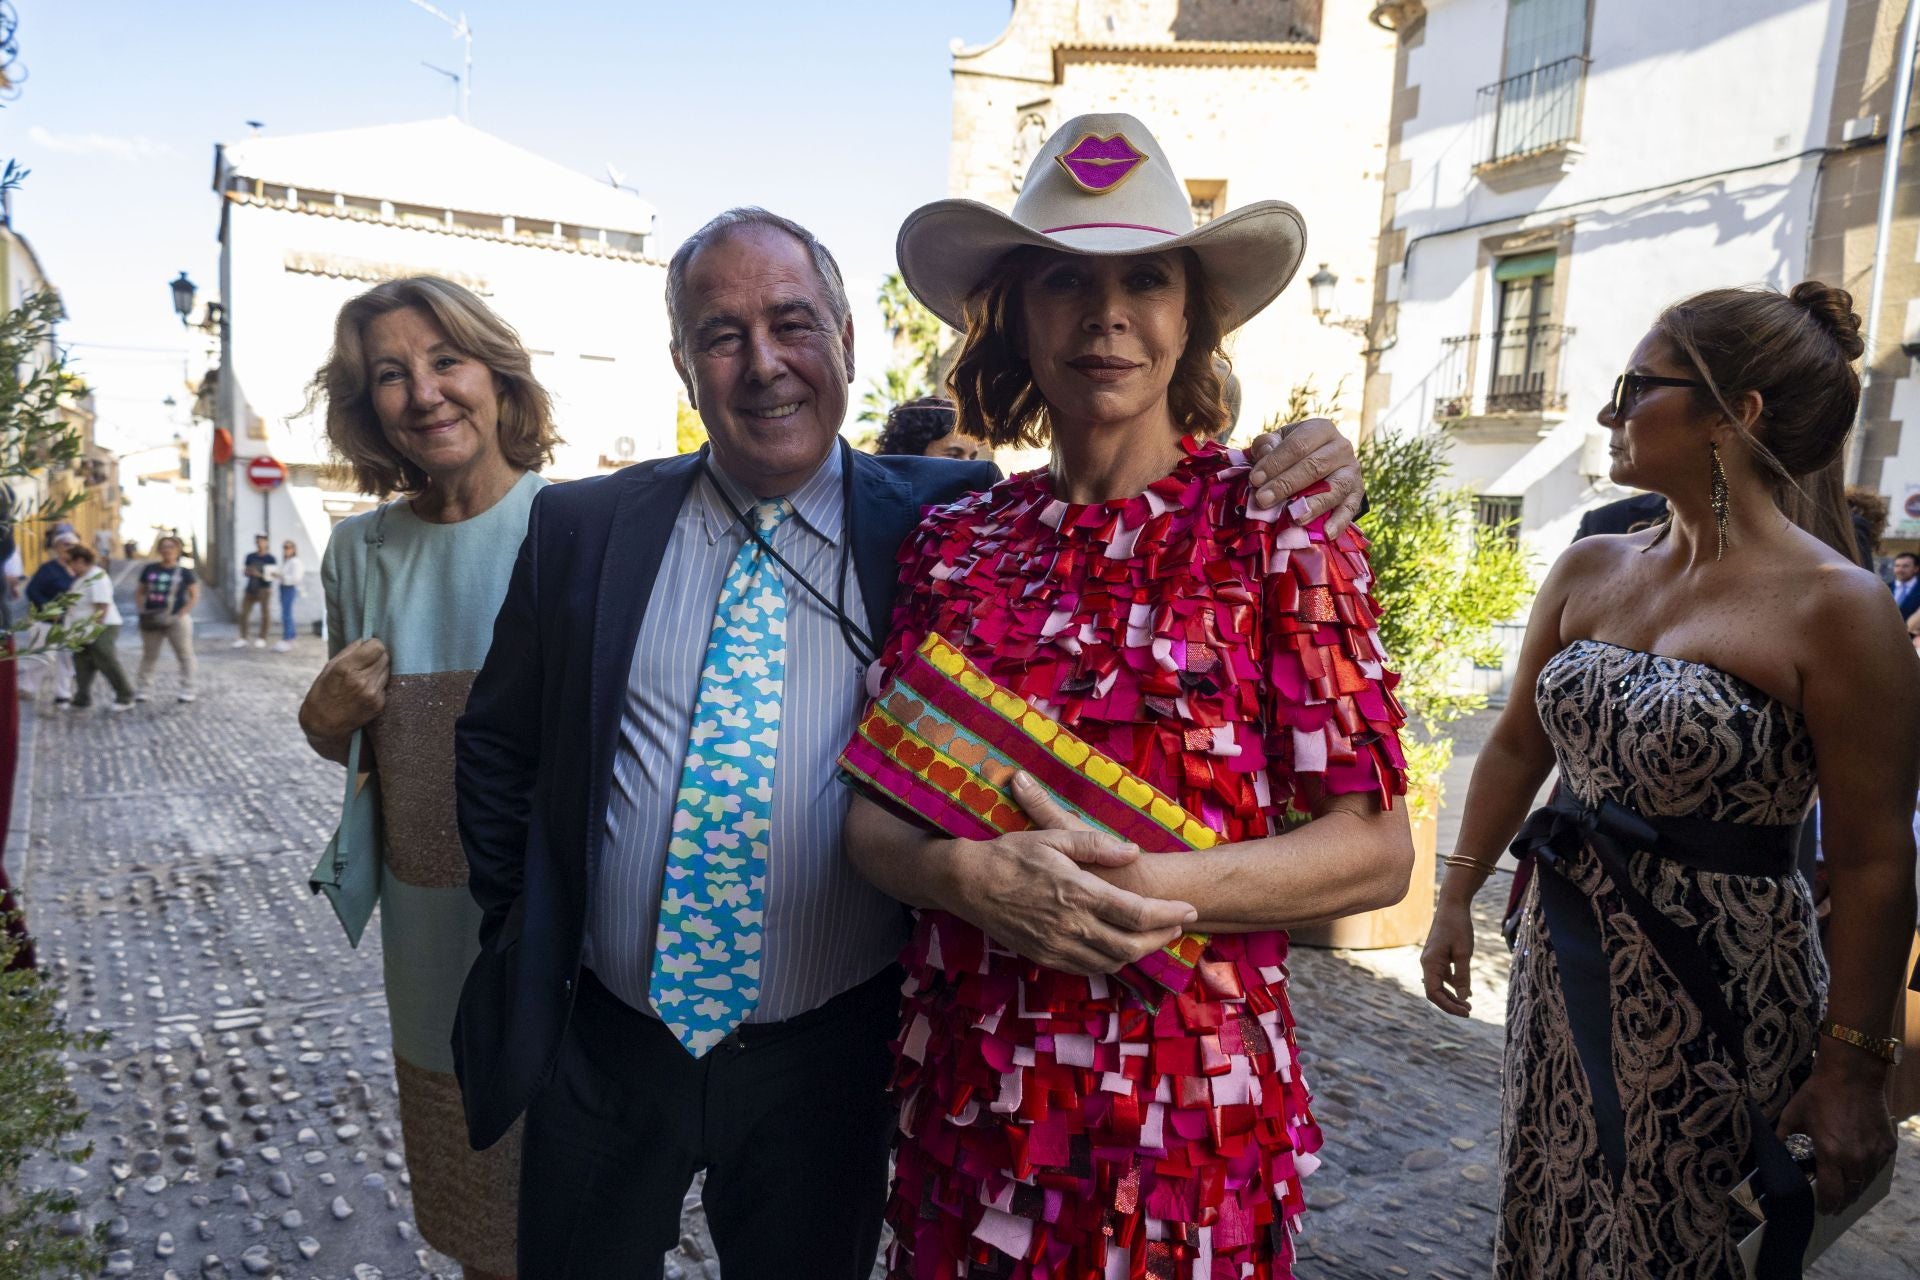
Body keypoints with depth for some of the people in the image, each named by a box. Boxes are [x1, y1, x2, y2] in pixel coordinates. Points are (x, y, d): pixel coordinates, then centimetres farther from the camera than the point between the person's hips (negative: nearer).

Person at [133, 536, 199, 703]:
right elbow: (140, 592, 13)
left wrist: (180, 615, -14)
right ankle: (140, 689, 17)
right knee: (149, 655, 11)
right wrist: (143, 610, -2)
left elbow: (194, 597, -4)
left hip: (176, 619, -3)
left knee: (184, 654, 0)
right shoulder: (150, 569, 6)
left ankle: (187, 690, 7)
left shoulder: (184, 572, -2)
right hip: (151, 620, 3)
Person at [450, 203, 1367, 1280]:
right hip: (601, 1043, 2)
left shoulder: (953, 522, -7)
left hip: (826, 1065, -1)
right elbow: (497, 747, 7)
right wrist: (526, 938, 4)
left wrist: (1280, 498, -21)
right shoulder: (582, 527, -2)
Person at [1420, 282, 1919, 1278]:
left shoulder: (1833, 606, -15)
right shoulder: (1589, 571, 2)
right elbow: (1517, 748, 10)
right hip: (1564, 957, 5)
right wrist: (1456, 899, 11)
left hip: (1720, 990, -5)